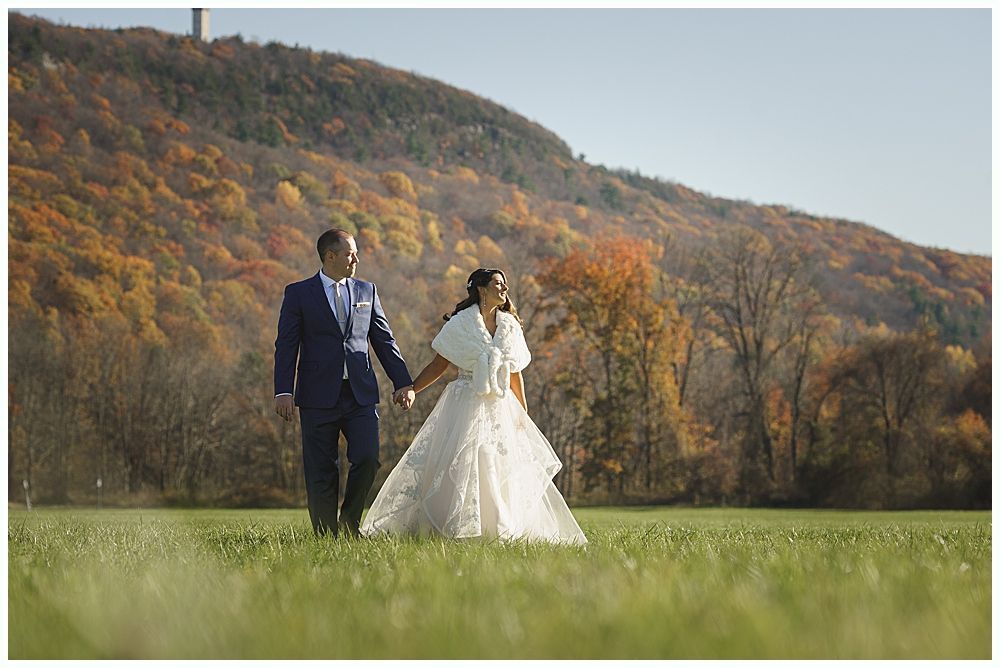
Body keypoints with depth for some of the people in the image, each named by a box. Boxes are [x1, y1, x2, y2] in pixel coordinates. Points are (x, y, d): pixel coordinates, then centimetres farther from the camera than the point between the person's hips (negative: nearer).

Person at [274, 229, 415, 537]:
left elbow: (384, 340, 15)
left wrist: (404, 383, 8)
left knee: (367, 459, -10)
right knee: (322, 473, 1)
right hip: (319, 396, -2)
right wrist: (283, 391, -10)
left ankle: (350, 523, 10)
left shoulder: (367, 291, 13)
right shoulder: (298, 293, 3)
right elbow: (286, 345, -1)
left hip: (361, 394, 2)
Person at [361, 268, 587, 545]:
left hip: (501, 408, 4)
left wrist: (524, 415, 11)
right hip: (467, 405, -4)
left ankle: (502, 532, 10)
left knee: (504, 469, 2)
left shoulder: (510, 326, 9)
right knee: (459, 468, -8)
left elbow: (515, 375, 13)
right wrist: (410, 389, -8)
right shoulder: (461, 323, -3)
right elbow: (439, 365, 0)